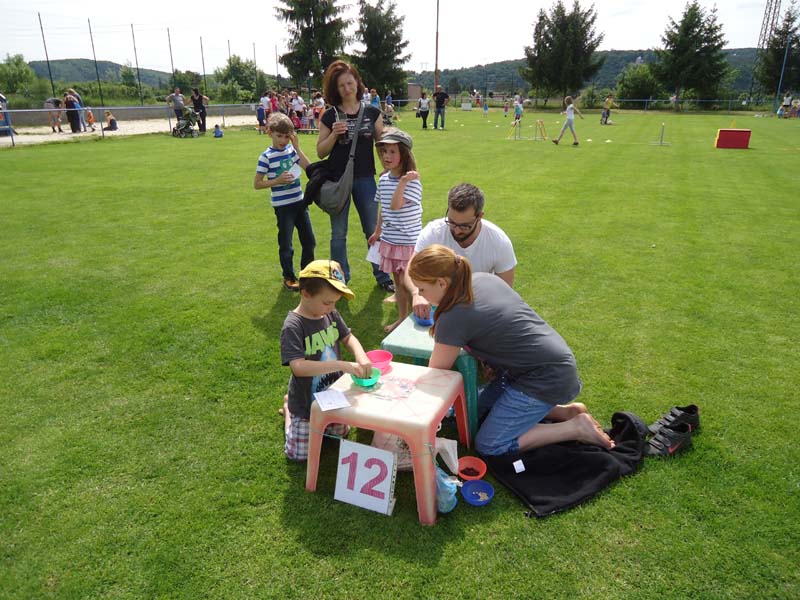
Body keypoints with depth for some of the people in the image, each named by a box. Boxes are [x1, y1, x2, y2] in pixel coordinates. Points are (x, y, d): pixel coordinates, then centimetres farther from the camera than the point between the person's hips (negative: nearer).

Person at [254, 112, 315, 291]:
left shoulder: (291, 150, 5)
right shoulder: (266, 156, -9)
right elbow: (257, 184, -8)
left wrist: (297, 147, -9)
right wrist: (277, 180, -19)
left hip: (299, 201, 5)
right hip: (282, 206, -5)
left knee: (309, 241, 12)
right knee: (286, 245, 5)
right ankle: (289, 278, 22)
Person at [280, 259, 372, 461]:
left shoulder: (331, 314, -9)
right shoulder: (293, 326, -28)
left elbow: (348, 337, 2)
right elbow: (298, 367, -37)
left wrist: (361, 356, -21)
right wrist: (342, 365, -42)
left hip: (333, 396, 6)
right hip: (306, 403, -6)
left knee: (340, 433, 26)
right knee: (299, 455, 9)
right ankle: (288, 409, 33)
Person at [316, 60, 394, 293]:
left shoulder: (372, 113, 2)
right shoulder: (330, 116, -2)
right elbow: (320, 152, -1)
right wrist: (334, 134, -17)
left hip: (365, 179, 1)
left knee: (374, 230, 11)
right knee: (338, 234, 8)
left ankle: (382, 276, 26)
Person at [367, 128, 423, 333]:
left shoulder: (411, 181, -16)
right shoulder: (384, 179, 5)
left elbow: (395, 205, -27)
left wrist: (403, 182, -35)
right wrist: (377, 232, 24)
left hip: (408, 241, -7)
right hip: (389, 240, 7)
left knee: (407, 282, -2)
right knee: (398, 281, 17)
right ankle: (402, 317, 31)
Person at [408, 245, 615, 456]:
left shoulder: (453, 318, -24)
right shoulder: (482, 278, 0)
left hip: (546, 377, -9)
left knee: (488, 445, -3)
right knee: (479, 414, 15)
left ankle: (576, 427, 1)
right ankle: (564, 411, 16)